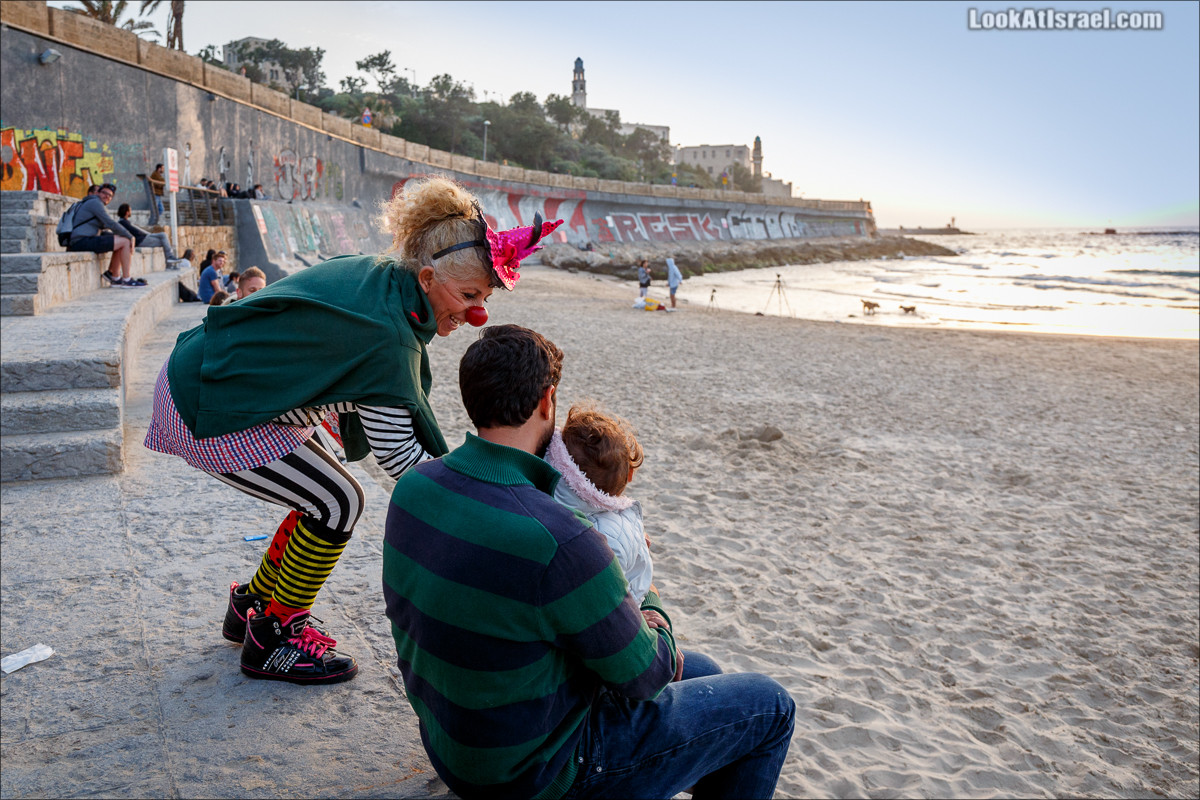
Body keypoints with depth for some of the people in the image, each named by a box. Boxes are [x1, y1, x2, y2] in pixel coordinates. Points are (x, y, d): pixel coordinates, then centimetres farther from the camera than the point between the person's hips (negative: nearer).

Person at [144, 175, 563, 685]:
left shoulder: (372, 274, -2)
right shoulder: (386, 335, -28)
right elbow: (404, 460, -22)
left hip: (198, 371, 9)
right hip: (206, 415, -9)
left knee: (322, 494, 13)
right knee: (336, 504, -6)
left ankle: (251, 607, 30)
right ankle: (272, 641, 10)